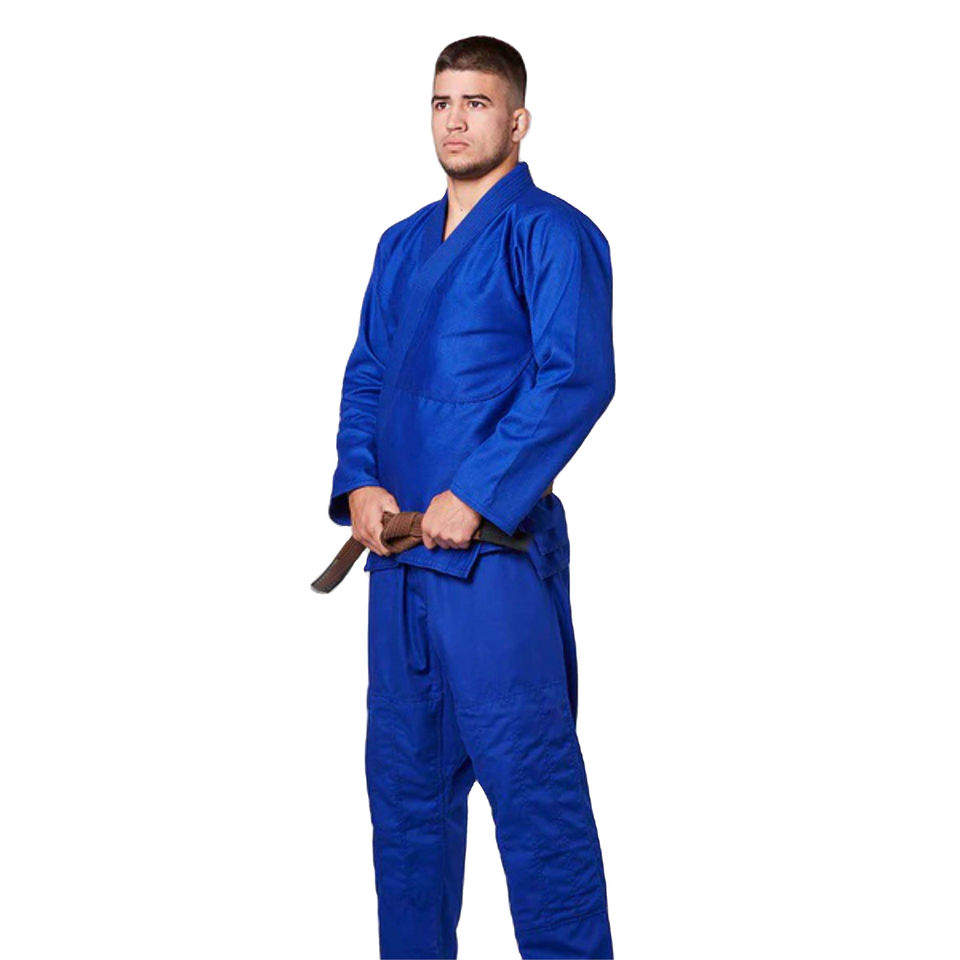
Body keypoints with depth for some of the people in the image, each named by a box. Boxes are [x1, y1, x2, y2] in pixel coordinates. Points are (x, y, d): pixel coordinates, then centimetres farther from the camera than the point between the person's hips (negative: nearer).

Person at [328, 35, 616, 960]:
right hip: (398, 541, 8)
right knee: (404, 771, 15)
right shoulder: (401, 244, 17)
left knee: (529, 778, -5)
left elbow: (577, 379, -16)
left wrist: (474, 496, -19)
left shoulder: (551, 234, -6)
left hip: (496, 545, -7)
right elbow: (365, 376, 17)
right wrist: (358, 484, -1)